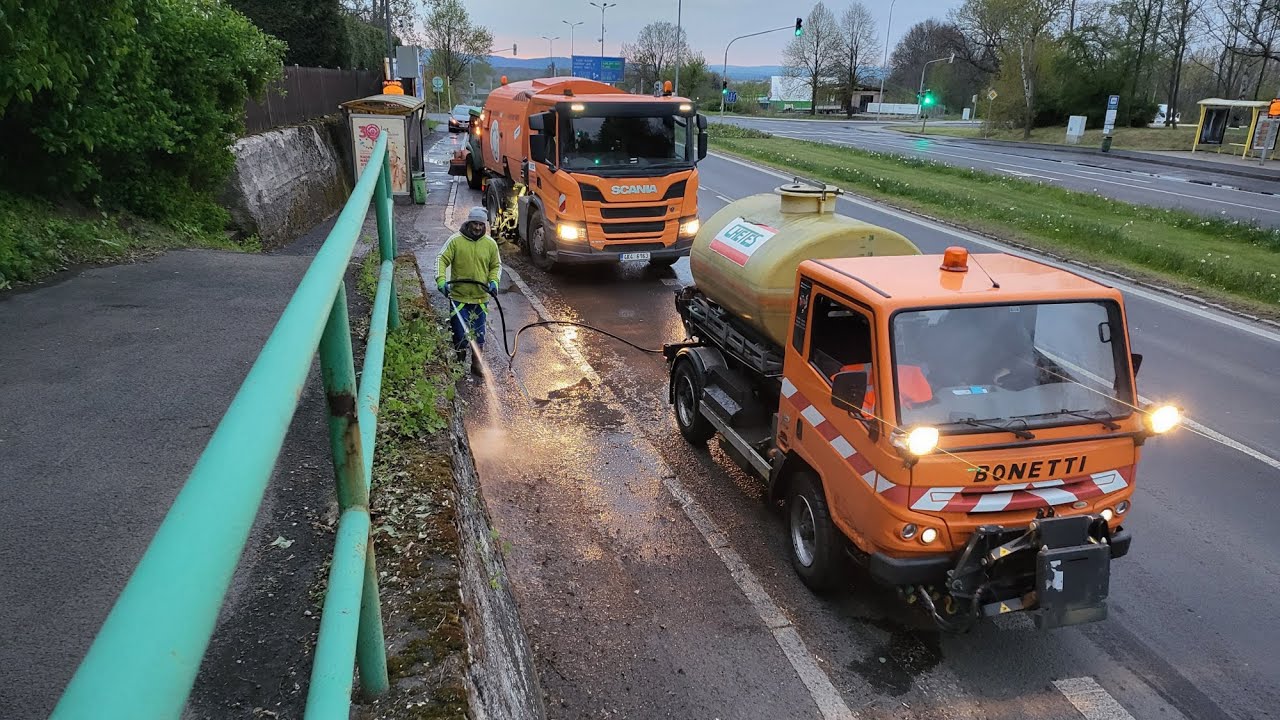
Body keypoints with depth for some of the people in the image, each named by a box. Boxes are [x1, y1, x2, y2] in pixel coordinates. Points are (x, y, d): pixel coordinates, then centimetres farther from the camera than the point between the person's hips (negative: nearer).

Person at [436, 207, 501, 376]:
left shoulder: (490, 244, 2)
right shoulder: (455, 241, -7)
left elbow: (496, 265, 12)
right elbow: (442, 260, -9)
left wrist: (493, 281, -6)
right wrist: (441, 280, -24)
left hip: (480, 297, 3)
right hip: (458, 297, -2)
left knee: (479, 333, 10)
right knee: (459, 333, 0)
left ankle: (476, 364, 27)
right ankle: (459, 358, 26)